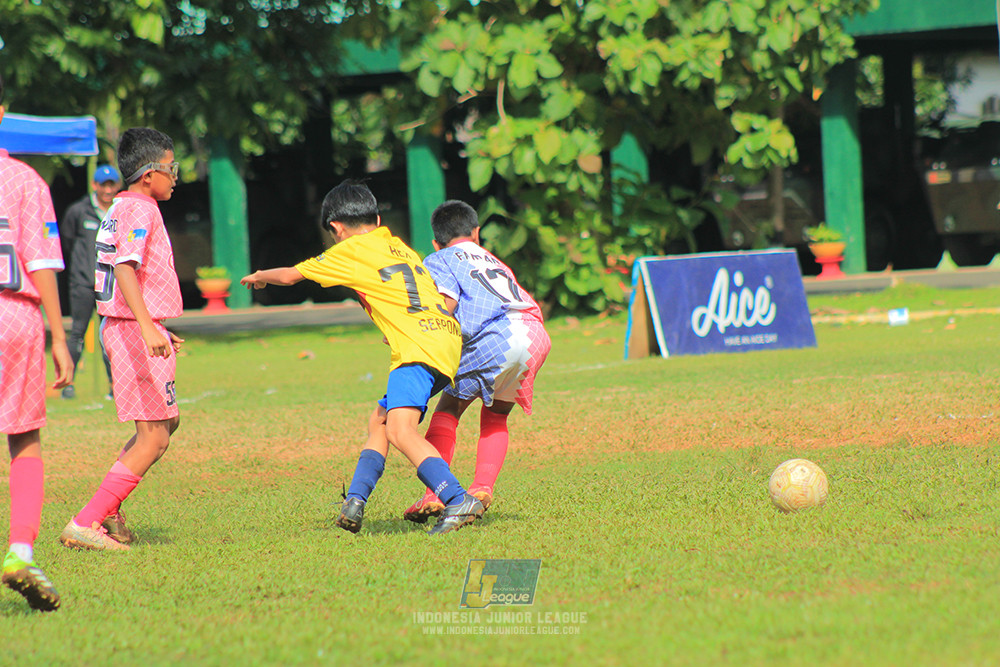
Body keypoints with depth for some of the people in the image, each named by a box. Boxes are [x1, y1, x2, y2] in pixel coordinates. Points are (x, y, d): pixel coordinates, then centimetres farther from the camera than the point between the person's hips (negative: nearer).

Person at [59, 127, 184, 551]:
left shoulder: (119, 209, 16)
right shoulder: (139, 210, -15)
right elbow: (125, 269, -28)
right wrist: (148, 327, -38)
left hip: (126, 327, 10)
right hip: (136, 332, -10)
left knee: (166, 422, 20)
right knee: (153, 438, -9)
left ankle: (107, 511, 19)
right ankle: (85, 525, -13)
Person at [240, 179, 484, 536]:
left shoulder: (352, 250, 7)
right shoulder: (400, 247, 27)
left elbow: (290, 276, 18)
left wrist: (259, 277, 38)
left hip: (419, 343, -9)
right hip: (449, 338, 9)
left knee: (399, 429, -22)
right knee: (379, 422, 21)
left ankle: (458, 500, -37)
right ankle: (354, 502, 17)